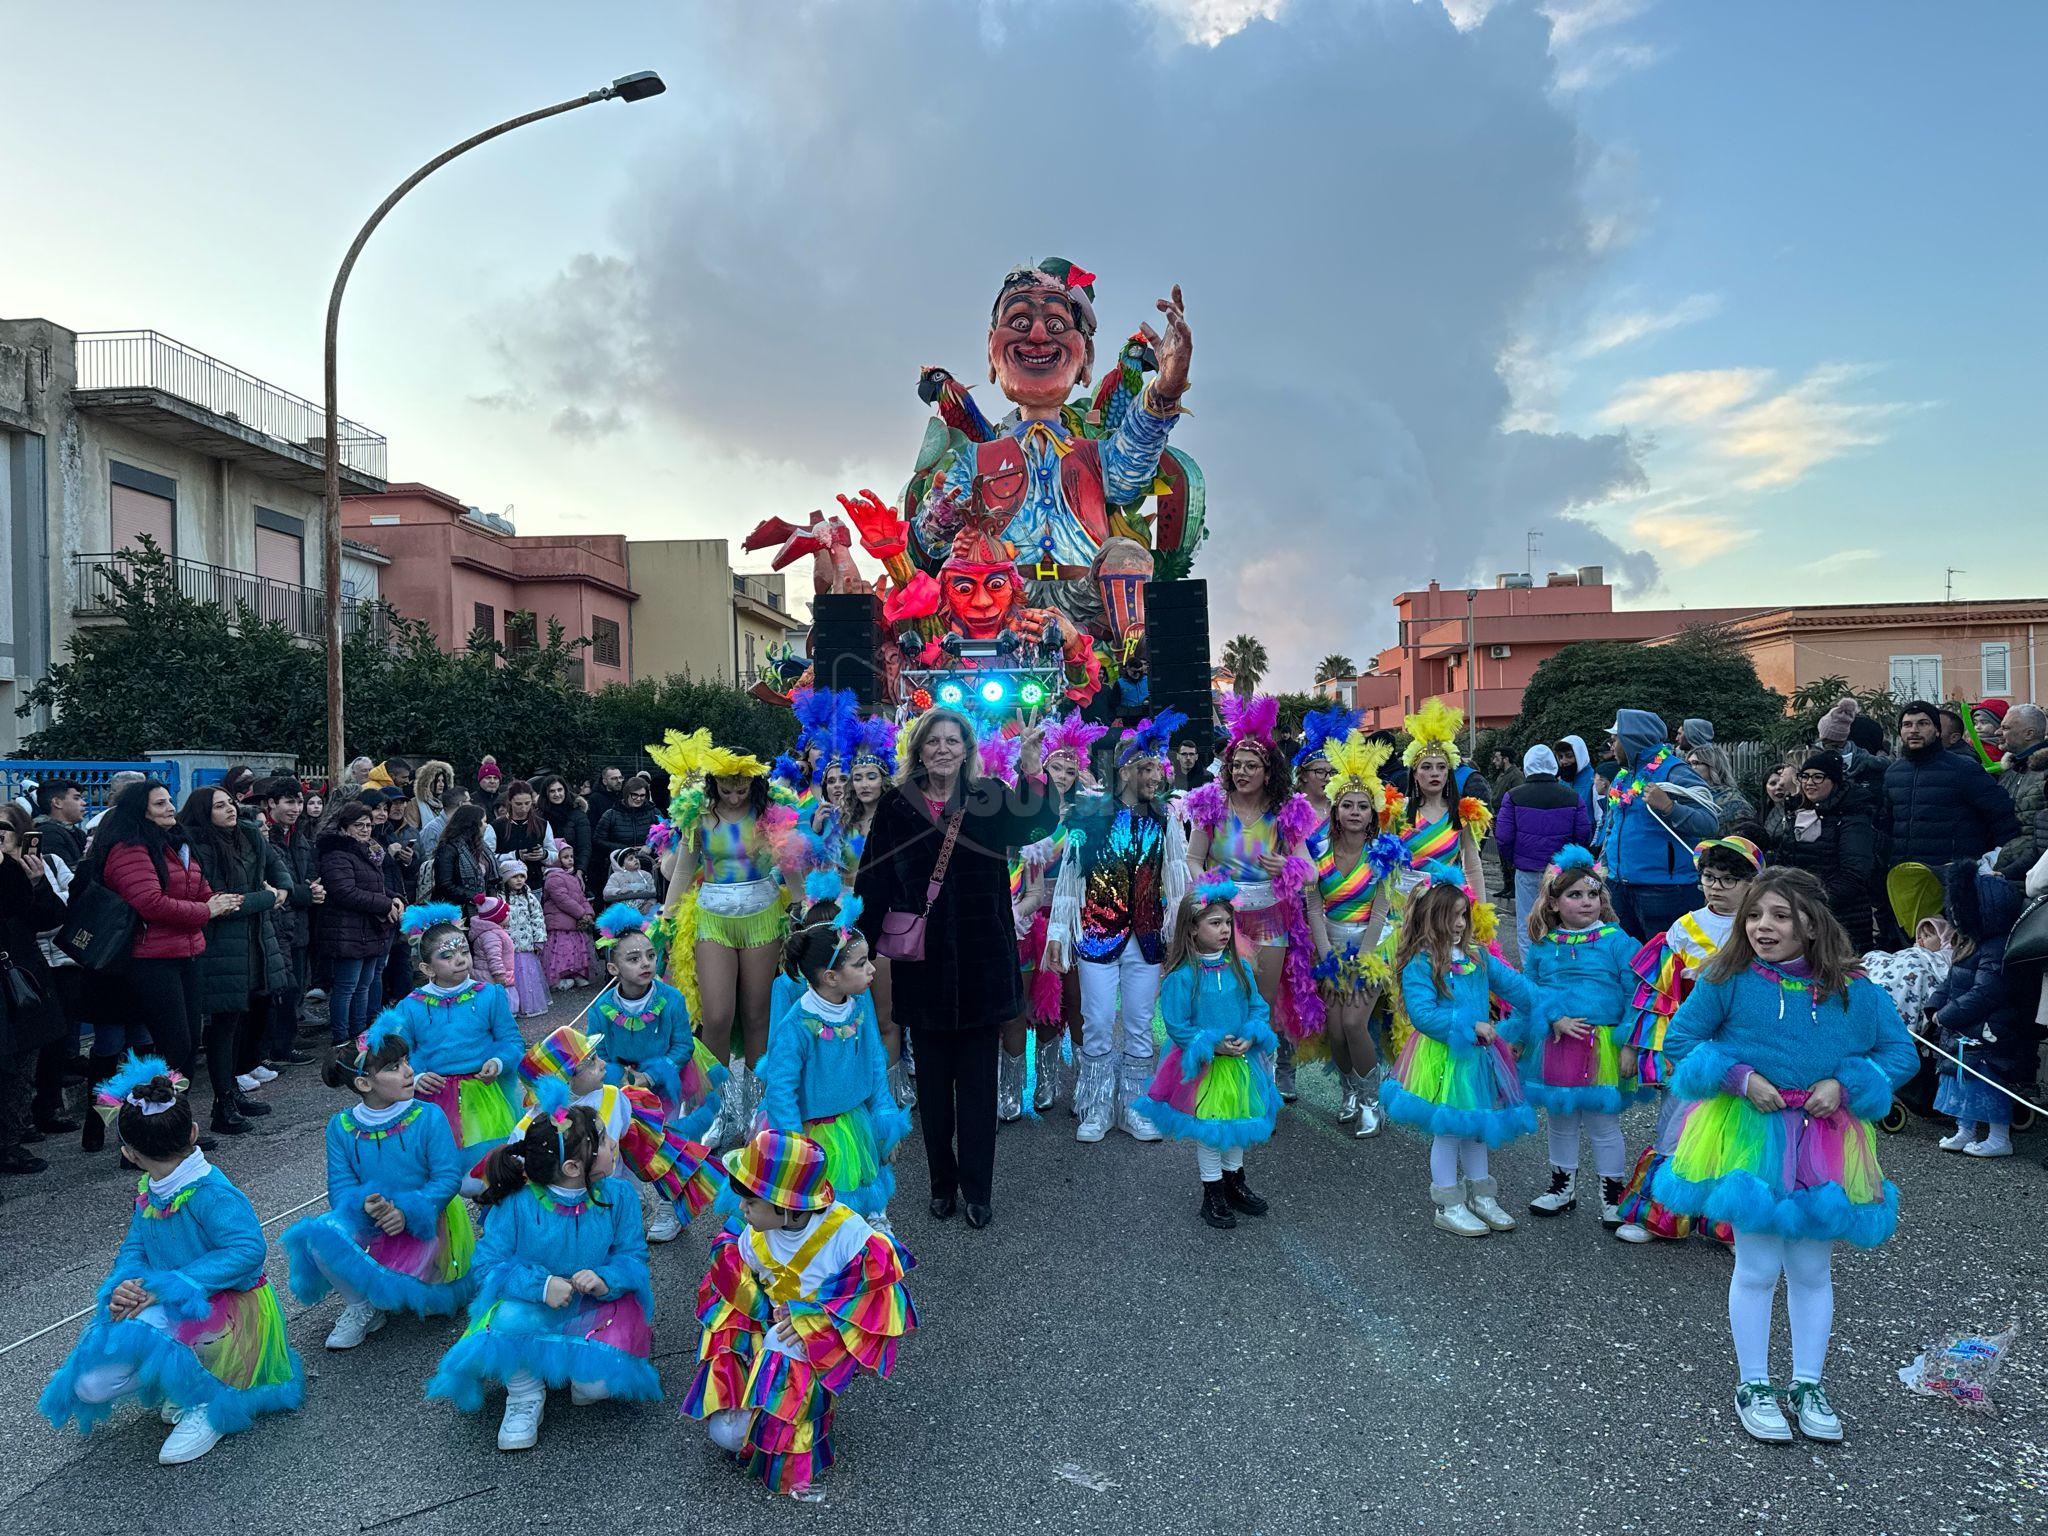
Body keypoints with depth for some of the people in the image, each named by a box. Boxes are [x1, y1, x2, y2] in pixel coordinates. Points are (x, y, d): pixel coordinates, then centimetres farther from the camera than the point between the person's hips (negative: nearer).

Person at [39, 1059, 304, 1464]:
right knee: (91, 1386, -1)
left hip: (227, 1314, -8)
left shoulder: (211, 1194, -23)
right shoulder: (147, 1193, 3)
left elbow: (248, 1249, -31)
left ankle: (206, 1404, -12)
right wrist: (125, 1284, -18)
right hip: (177, 1310, 8)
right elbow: (134, 1249, 6)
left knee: (131, 1333, -32)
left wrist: (166, 1288, -30)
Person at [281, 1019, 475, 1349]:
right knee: (319, 1234, -30)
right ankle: (360, 1307, -2)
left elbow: (448, 1176, -13)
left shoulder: (427, 1118, -10)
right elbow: (340, 1185, -5)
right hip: (367, 1224, 2)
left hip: (423, 1221, -2)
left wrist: (406, 1210, -27)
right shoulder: (341, 1127, -2)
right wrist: (366, 1205, -28)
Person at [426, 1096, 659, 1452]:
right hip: (533, 1307, 0)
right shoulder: (517, 1204, -17)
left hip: (597, 1304, 1)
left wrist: (605, 1279, -27)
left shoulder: (617, 1195, -10)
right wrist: (541, 1285, -29)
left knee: (599, 1381, -26)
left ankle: (582, 1375, 14)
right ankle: (525, 1397, -5)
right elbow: (488, 1265, -14)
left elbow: (633, 1256, -5)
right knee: (509, 1320, -35)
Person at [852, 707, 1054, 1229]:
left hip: (981, 959, -1)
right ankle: (942, 1182, 24)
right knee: (932, 1078, 10)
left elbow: (1034, 824, -19)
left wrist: (1030, 763, -33)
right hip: (923, 960, 1)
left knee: (977, 1078, 5)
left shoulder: (989, 800, 1)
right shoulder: (897, 805, 3)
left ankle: (977, 1188, 16)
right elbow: (872, 882, 4)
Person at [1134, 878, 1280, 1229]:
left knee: (1238, 1123, 20)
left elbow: (1257, 1007, 2)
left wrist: (1250, 1036, -15)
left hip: (1241, 1060, 5)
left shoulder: (1238, 967, -3)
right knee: (1208, 1129, 8)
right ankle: (1213, 1194, 24)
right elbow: (1177, 1025, -16)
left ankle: (1234, 1181, 40)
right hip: (1204, 1065, -5)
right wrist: (1213, 1045, -22)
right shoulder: (1182, 976, -19)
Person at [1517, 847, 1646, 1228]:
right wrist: (1554, 1019, -11)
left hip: (1602, 1048, -3)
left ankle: (1613, 1194, 26)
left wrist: (1628, 1043, -14)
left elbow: (1636, 994, -8)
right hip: (1554, 1044, 3)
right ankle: (1562, 1187, 35)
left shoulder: (1617, 942, -7)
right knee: (1559, 1121, 17)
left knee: (1603, 1124, 7)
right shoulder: (1541, 946, 2)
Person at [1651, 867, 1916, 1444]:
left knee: (1812, 1269, 14)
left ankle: (1807, 1386, 33)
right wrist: (1740, 1077, -16)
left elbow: (1900, 1052, 3)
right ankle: (1753, 1386, 24)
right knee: (1758, 1267, 4)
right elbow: (1679, 1039, -3)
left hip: (1823, 1138, 2)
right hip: (1748, 1132, -2)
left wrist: (1844, 1083, -13)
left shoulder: (1853, 990, -5)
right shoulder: (1728, 980, -9)